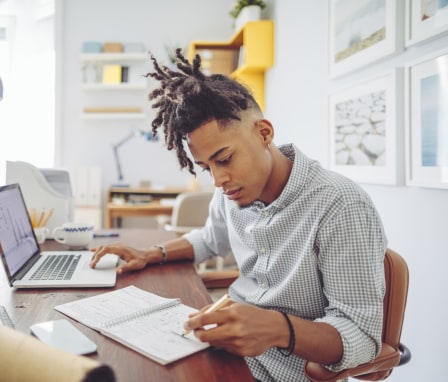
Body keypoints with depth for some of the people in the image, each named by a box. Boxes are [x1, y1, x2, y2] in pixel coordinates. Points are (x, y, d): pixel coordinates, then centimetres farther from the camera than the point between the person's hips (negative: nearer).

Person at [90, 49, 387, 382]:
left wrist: (280, 329, -39)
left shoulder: (342, 209, -24)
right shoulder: (232, 191, -1)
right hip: (232, 347, 6)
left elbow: (363, 337, -22)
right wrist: (153, 254, 5)